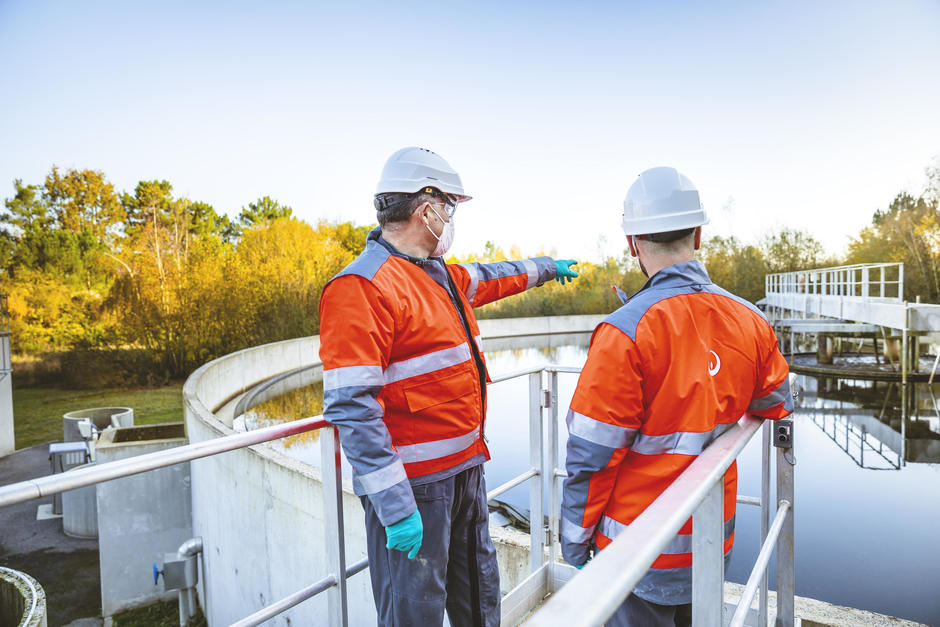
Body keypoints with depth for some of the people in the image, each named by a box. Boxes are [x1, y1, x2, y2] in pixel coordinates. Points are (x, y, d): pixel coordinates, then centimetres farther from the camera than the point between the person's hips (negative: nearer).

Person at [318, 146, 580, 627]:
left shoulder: (439, 275, 9)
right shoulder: (363, 287, -20)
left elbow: (491, 279, 31)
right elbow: (350, 407, -25)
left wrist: (546, 268, 44)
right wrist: (394, 506, -25)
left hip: (465, 471, 9)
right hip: (414, 487, -9)